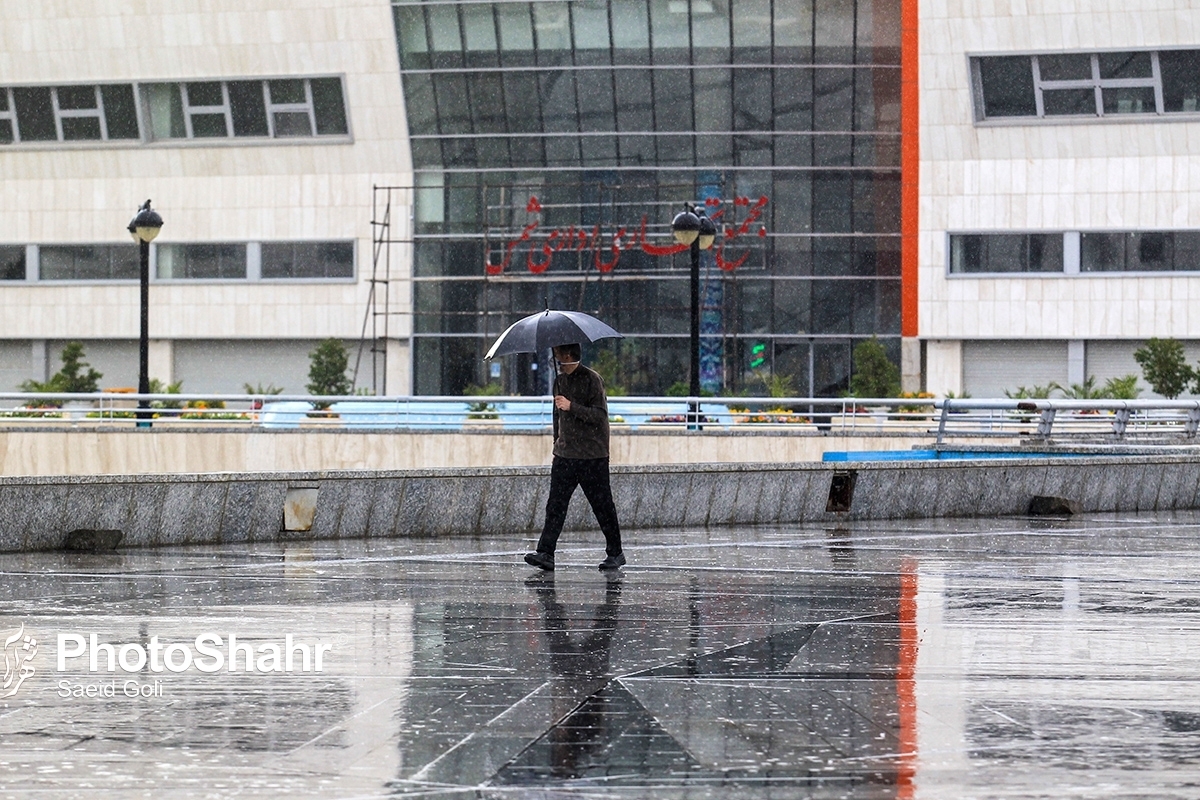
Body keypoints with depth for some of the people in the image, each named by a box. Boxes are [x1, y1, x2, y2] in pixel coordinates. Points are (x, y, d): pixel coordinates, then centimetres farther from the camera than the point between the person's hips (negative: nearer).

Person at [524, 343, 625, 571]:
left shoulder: (591, 379, -9)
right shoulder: (560, 380, 14)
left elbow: (600, 415, -16)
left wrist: (571, 407, -23)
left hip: (593, 457, -6)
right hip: (564, 456, 6)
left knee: (602, 506, 2)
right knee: (555, 505, -4)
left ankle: (615, 553, 14)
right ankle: (545, 554, -9)